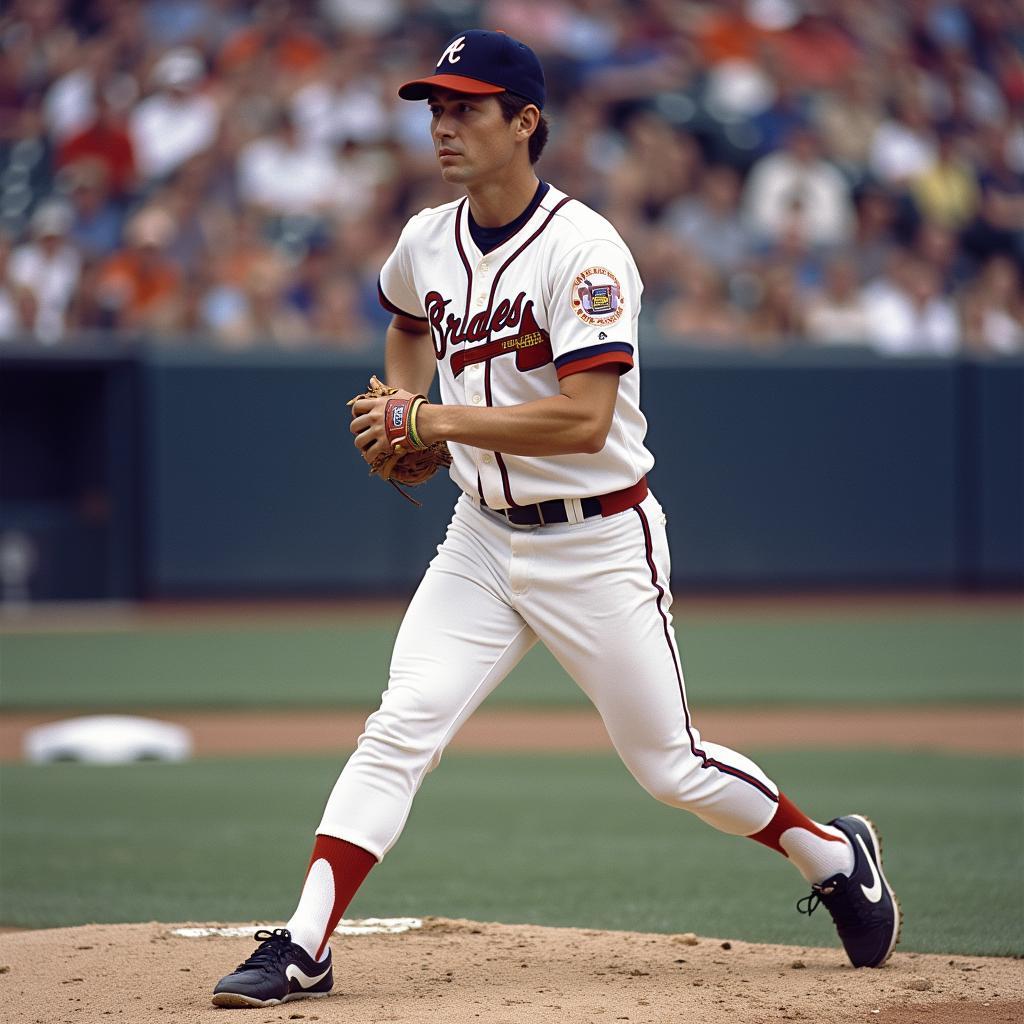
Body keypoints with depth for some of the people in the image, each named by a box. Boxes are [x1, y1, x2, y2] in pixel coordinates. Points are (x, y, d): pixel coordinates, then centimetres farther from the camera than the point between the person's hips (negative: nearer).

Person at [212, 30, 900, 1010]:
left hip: (599, 545, -5)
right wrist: (401, 402, 11)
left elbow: (584, 419, -27)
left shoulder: (585, 250, -18)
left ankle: (835, 856, 29)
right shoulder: (426, 242, 3)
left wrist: (434, 420, -25)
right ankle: (302, 949, -12)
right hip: (484, 536, 5)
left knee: (667, 764, 5)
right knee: (399, 728, -10)